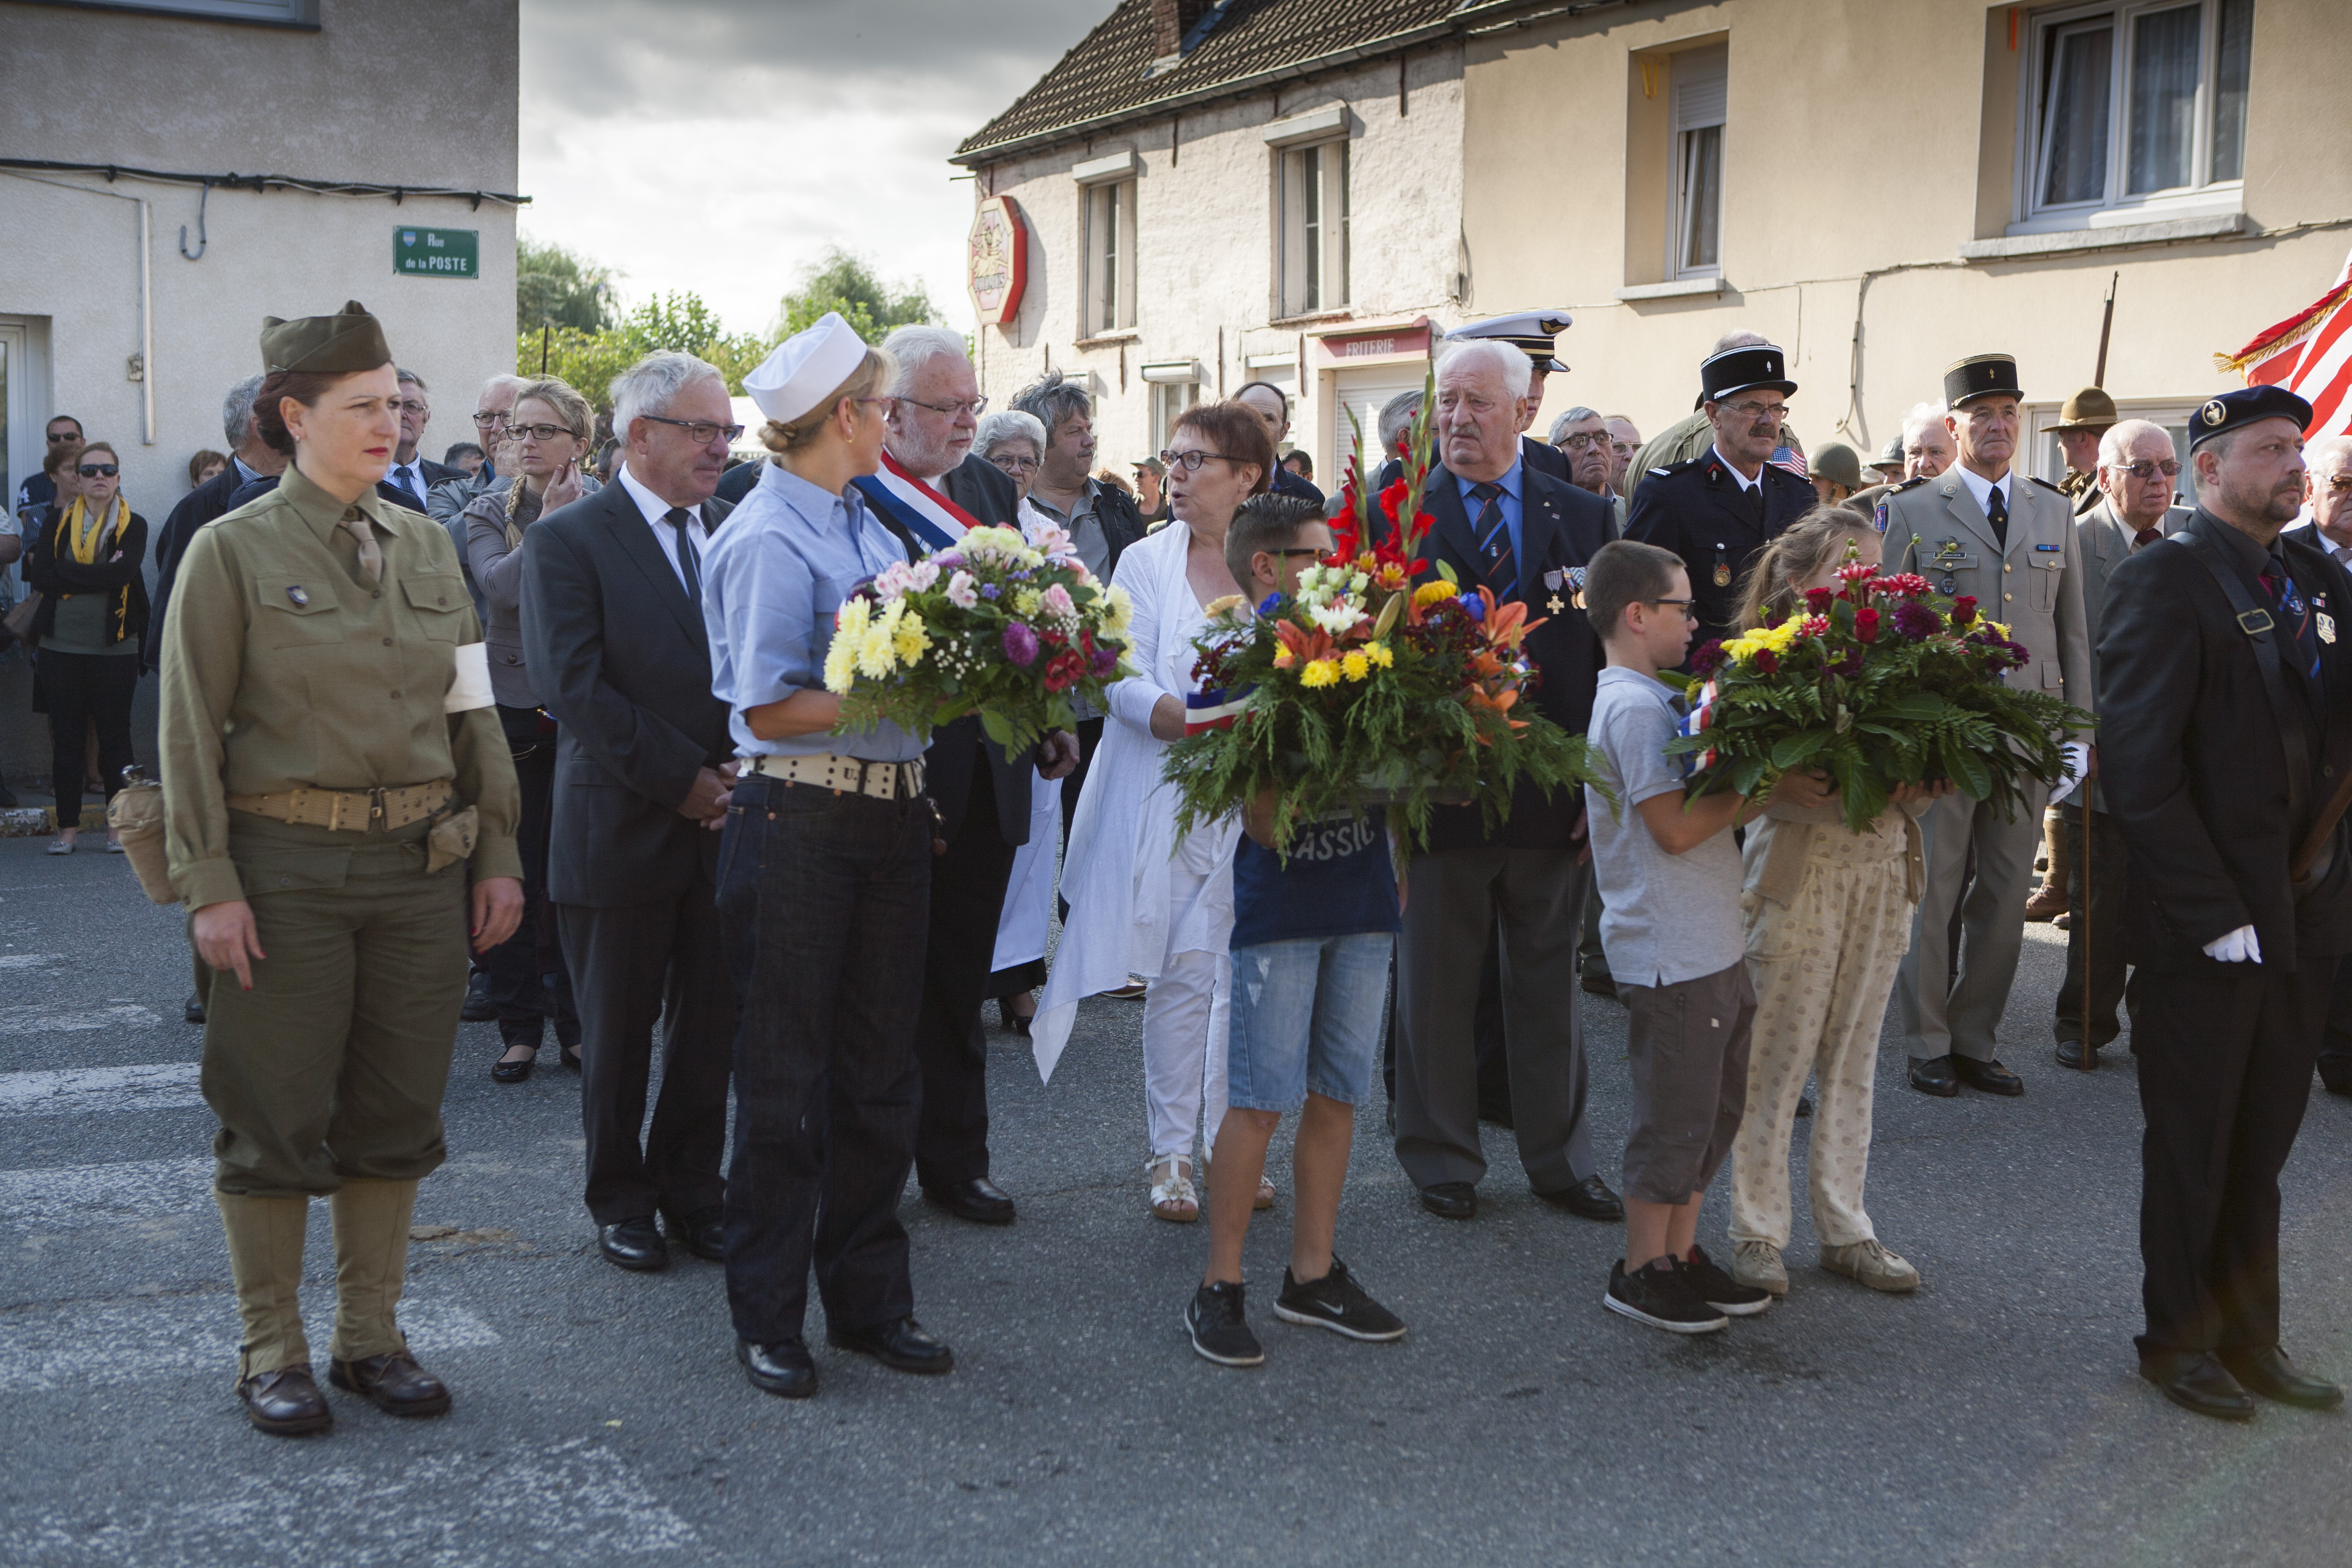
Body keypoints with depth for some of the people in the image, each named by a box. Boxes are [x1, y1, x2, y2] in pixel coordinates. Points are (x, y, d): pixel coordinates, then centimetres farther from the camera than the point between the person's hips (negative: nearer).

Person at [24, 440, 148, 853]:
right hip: (61, 646, 2)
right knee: (66, 736, 5)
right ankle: (67, 827, 12)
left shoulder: (133, 525, 2)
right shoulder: (57, 521, 7)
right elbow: (40, 576, -7)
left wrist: (64, 573, -12)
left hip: (114, 648, -2)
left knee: (115, 734, 2)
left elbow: (120, 575, -16)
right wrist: (96, 575, -12)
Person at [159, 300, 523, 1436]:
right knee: (276, 1119, 5)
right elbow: (191, 732, -6)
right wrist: (209, 886, -11)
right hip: (287, 867, -4)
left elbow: (473, 712, 11)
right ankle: (270, 1352, 20)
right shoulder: (232, 551, -4)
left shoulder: (424, 545, 9)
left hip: (421, 866, 4)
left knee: (396, 1113, 11)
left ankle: (371, 1337, 25)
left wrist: (498, 855, 6)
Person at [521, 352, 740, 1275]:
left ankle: (691, 1190, 26)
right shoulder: (567, 539, -6)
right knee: (618, 1029, 9)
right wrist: (679, 778, -16)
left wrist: (746, 768, -7)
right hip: (623, 826, -4)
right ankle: (619, 1199, 25)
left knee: (711, 1023, 10)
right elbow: (571, 685, -14)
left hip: (727, 818, 4)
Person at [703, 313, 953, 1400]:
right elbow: (768, 707, -16)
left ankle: (868, 1299, 26)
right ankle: (768, 1318, 17)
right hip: (799, 826, -8)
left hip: (891, 817, 8)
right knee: (786, 1075, 3)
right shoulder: (768, 537, -12)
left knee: (879, 1067, 14)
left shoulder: (866, 522, 13)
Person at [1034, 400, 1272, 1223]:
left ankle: (1231, 1143, 17)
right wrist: (1206, 723, -22)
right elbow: (1126, 683, -5)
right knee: (1182, 970, 0)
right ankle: (1171, 1154, 11)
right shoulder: (1148, 561, 3)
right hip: (1172, 795, -1)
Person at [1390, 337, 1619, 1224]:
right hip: (1440, 789, -2)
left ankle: (1560, 1161, 28)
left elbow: (1611, 648, 5)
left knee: (1549, 984, 14)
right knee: (1435, 986, 10)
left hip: (1553, 793, 2)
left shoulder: (1582, 515, 6)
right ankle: (1443, 1161, 25)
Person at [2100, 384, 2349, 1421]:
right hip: (2200, 928, -6)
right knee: (2192, 1146, 8)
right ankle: (2178, 1340, 25)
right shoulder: (2164, 582, -11)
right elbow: (2139, 768, -16)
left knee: (2262, 1144, 16)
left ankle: (2249, 1338, 29)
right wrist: (2214, 911, -18)